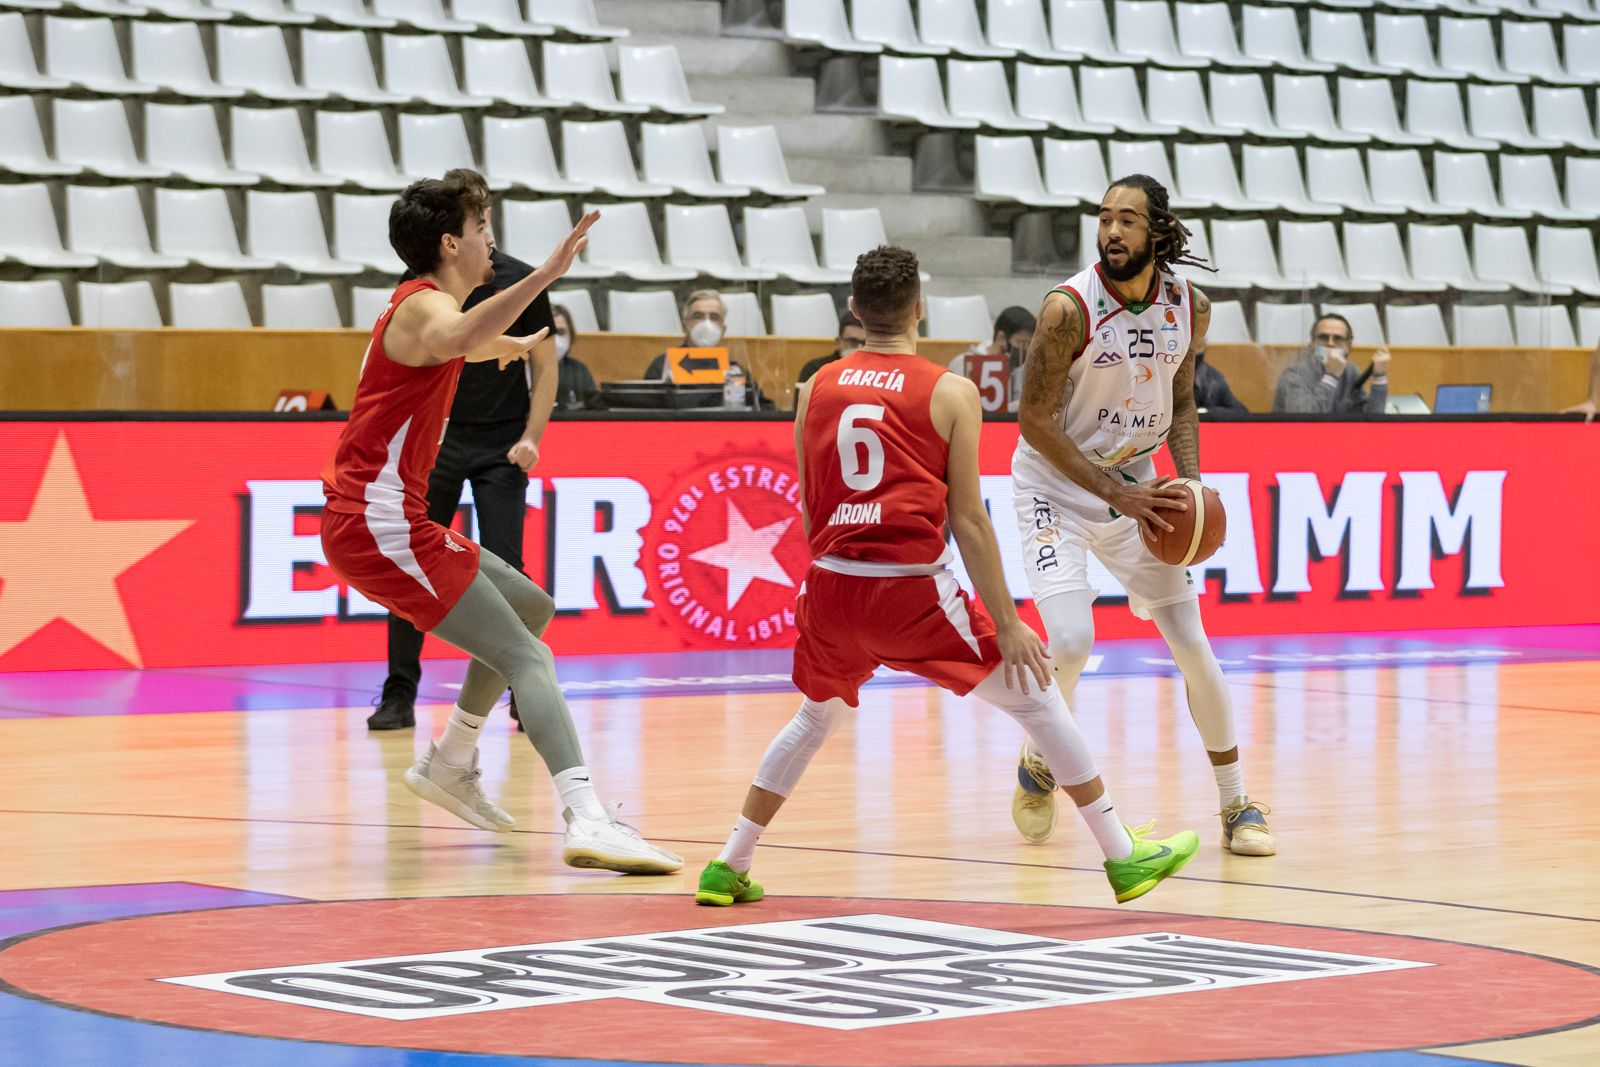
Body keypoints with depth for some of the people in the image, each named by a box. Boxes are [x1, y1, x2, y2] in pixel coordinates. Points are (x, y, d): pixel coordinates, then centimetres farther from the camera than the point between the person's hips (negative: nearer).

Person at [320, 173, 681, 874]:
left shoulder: (422, 304, 19)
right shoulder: (424, 307, -12)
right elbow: (455, 338, -41)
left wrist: (510, 344, 66)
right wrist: (546, 275, -49)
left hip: (381, 521, 11)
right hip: (378, 525, -11)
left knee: (531, 609, 24)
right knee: (526, 657, -18)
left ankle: (449, 765, 28)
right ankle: (587, 821, -32)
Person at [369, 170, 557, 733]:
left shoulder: (519, 280, -2)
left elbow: (544, 365, 2)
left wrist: (531, 437, -7)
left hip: (500, 449, -2)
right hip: (434, 442, 2)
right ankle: (400, 697, 8)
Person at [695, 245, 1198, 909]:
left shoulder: (817, 389, 10)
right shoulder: (951, 394, -1)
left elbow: (810, 509, 15)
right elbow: (967, 519, -4)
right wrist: (1006, 623, -1)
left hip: (832, 582, 4)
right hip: (913, 588, -4)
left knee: (816, 719, 27)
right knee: (1034, 697, 8)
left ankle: (728, 869, 25)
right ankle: (1124, 856, 8)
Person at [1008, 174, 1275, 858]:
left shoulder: (1189, 307, -6)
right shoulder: (1070, 308, -22)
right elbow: (1035, 420, -18)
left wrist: (1190, 481, -7)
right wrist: (1117, 494, -23)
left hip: (1135, 487, 4)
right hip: (1056, 485, -4)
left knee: (1192, 646, 0)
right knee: (1071, 641, -19)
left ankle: (1237, 804, 12)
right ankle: (1039, 767, 11)